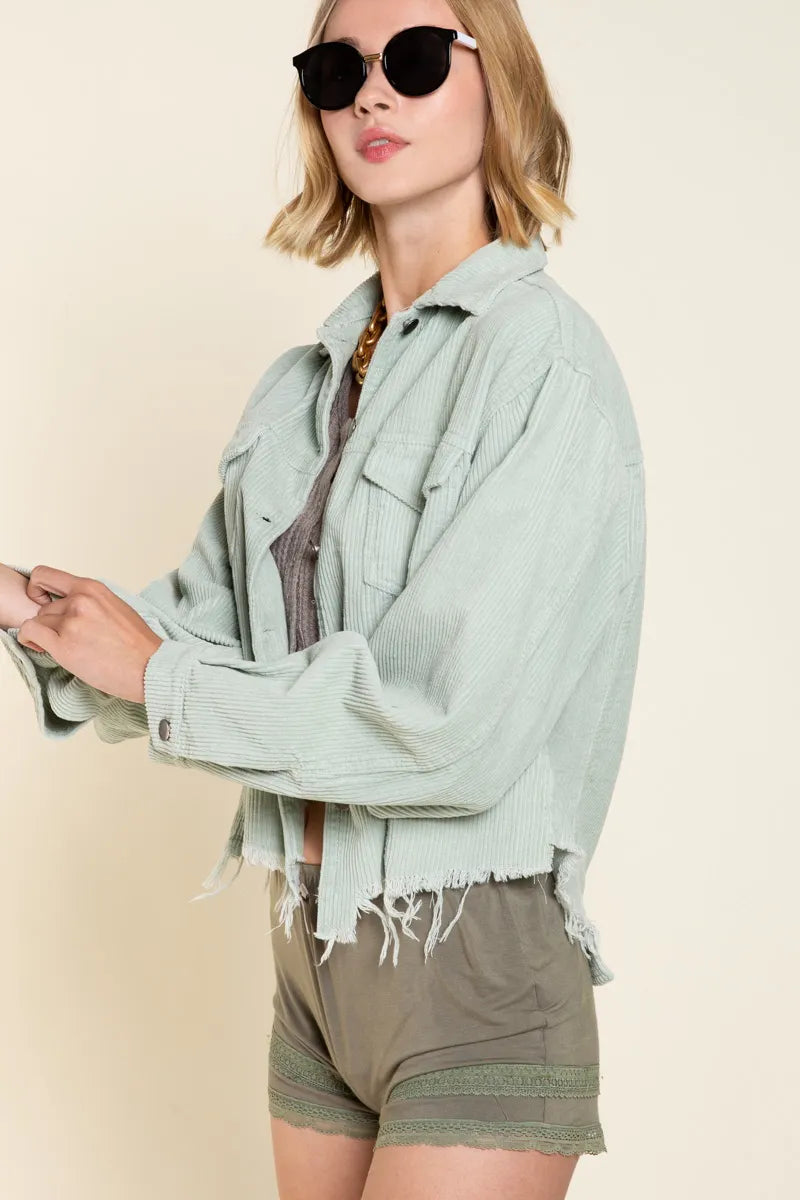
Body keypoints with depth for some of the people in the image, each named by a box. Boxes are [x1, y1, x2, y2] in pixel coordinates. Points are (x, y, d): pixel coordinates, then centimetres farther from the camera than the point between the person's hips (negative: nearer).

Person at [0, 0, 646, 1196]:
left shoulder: (542, 359, -14)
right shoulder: (306, 385, 10)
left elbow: (457, 725, -22)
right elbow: (210, 616, 10)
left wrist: (157, 674, -12)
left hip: (477, 971, -7)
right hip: (311, 953, 7)